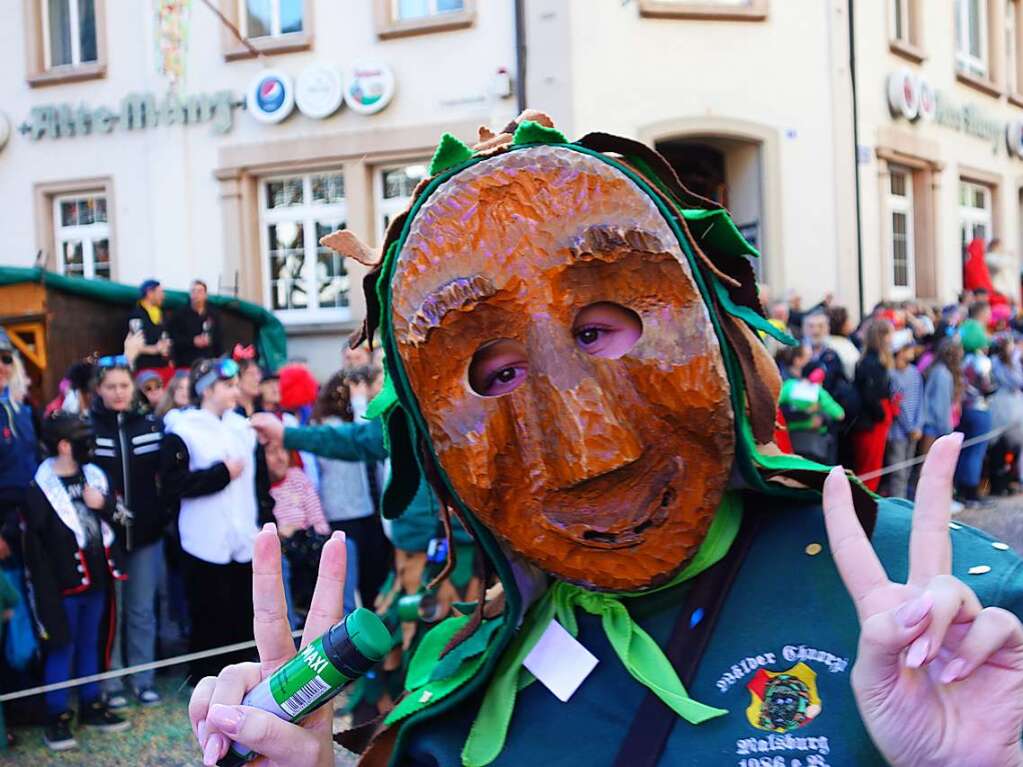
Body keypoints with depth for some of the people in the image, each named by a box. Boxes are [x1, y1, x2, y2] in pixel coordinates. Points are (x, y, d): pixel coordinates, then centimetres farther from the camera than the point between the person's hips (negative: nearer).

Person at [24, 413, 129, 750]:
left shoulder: (94, 475, 4)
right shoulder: (40, 490, -14)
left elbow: (115, 515, 15)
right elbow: (35, 545, -14)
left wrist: (103, 505, -8)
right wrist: (47, 590, -15)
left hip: (95, 579, 6)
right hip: (63, 584, -6)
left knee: (90, 644, 17)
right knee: (62, 649, 4)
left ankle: (91, 706, 30)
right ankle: (57, 717, 15)